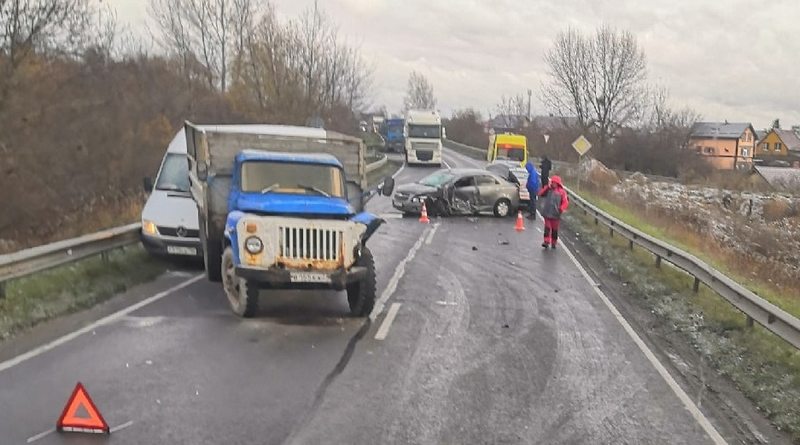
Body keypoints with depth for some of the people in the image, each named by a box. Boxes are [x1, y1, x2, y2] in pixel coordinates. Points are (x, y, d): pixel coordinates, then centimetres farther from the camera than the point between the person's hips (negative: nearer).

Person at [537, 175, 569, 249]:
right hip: (547, 213, 1)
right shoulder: (547, 189, 5)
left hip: (555, 214, -1)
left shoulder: (561, 192, -4)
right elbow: (540, 193, -8)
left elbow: (565, 202, -8)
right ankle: (546, 241, -2)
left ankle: (553, 243, 19)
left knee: (554, 229, 9)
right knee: (547, 227, -1)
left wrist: (562, 208, -24)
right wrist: (547, 187, -15)